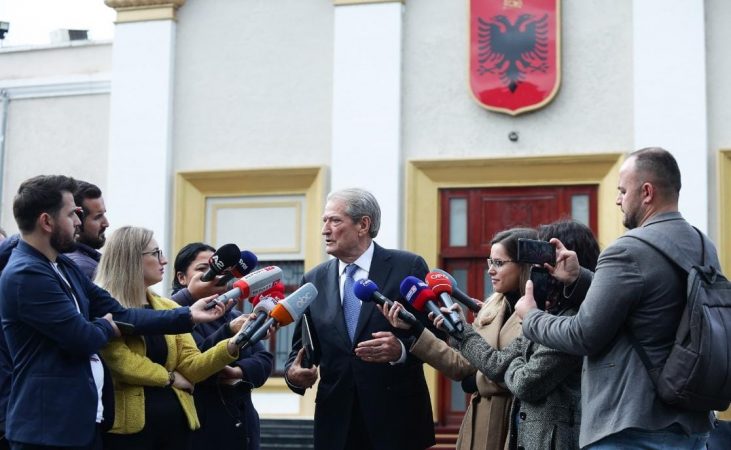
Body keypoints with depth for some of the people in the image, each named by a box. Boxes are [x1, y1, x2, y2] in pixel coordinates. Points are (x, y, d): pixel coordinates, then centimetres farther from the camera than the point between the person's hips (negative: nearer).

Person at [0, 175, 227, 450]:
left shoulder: (65, 267, 12)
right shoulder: (26, 275, -17)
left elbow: (121, 315, 9)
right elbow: (84, 339, -20)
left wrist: (188, 316, 4)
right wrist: (106, 327, 2)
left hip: (83, 420, 9)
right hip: (47, 427, -9)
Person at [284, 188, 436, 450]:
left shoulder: (408, 267, -3)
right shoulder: (314, 280, 9)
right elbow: (302, 347, 11)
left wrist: (402, 350, -23)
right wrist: (293, 373, -10)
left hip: (396, 416, -3)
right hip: (336, 420, 3)